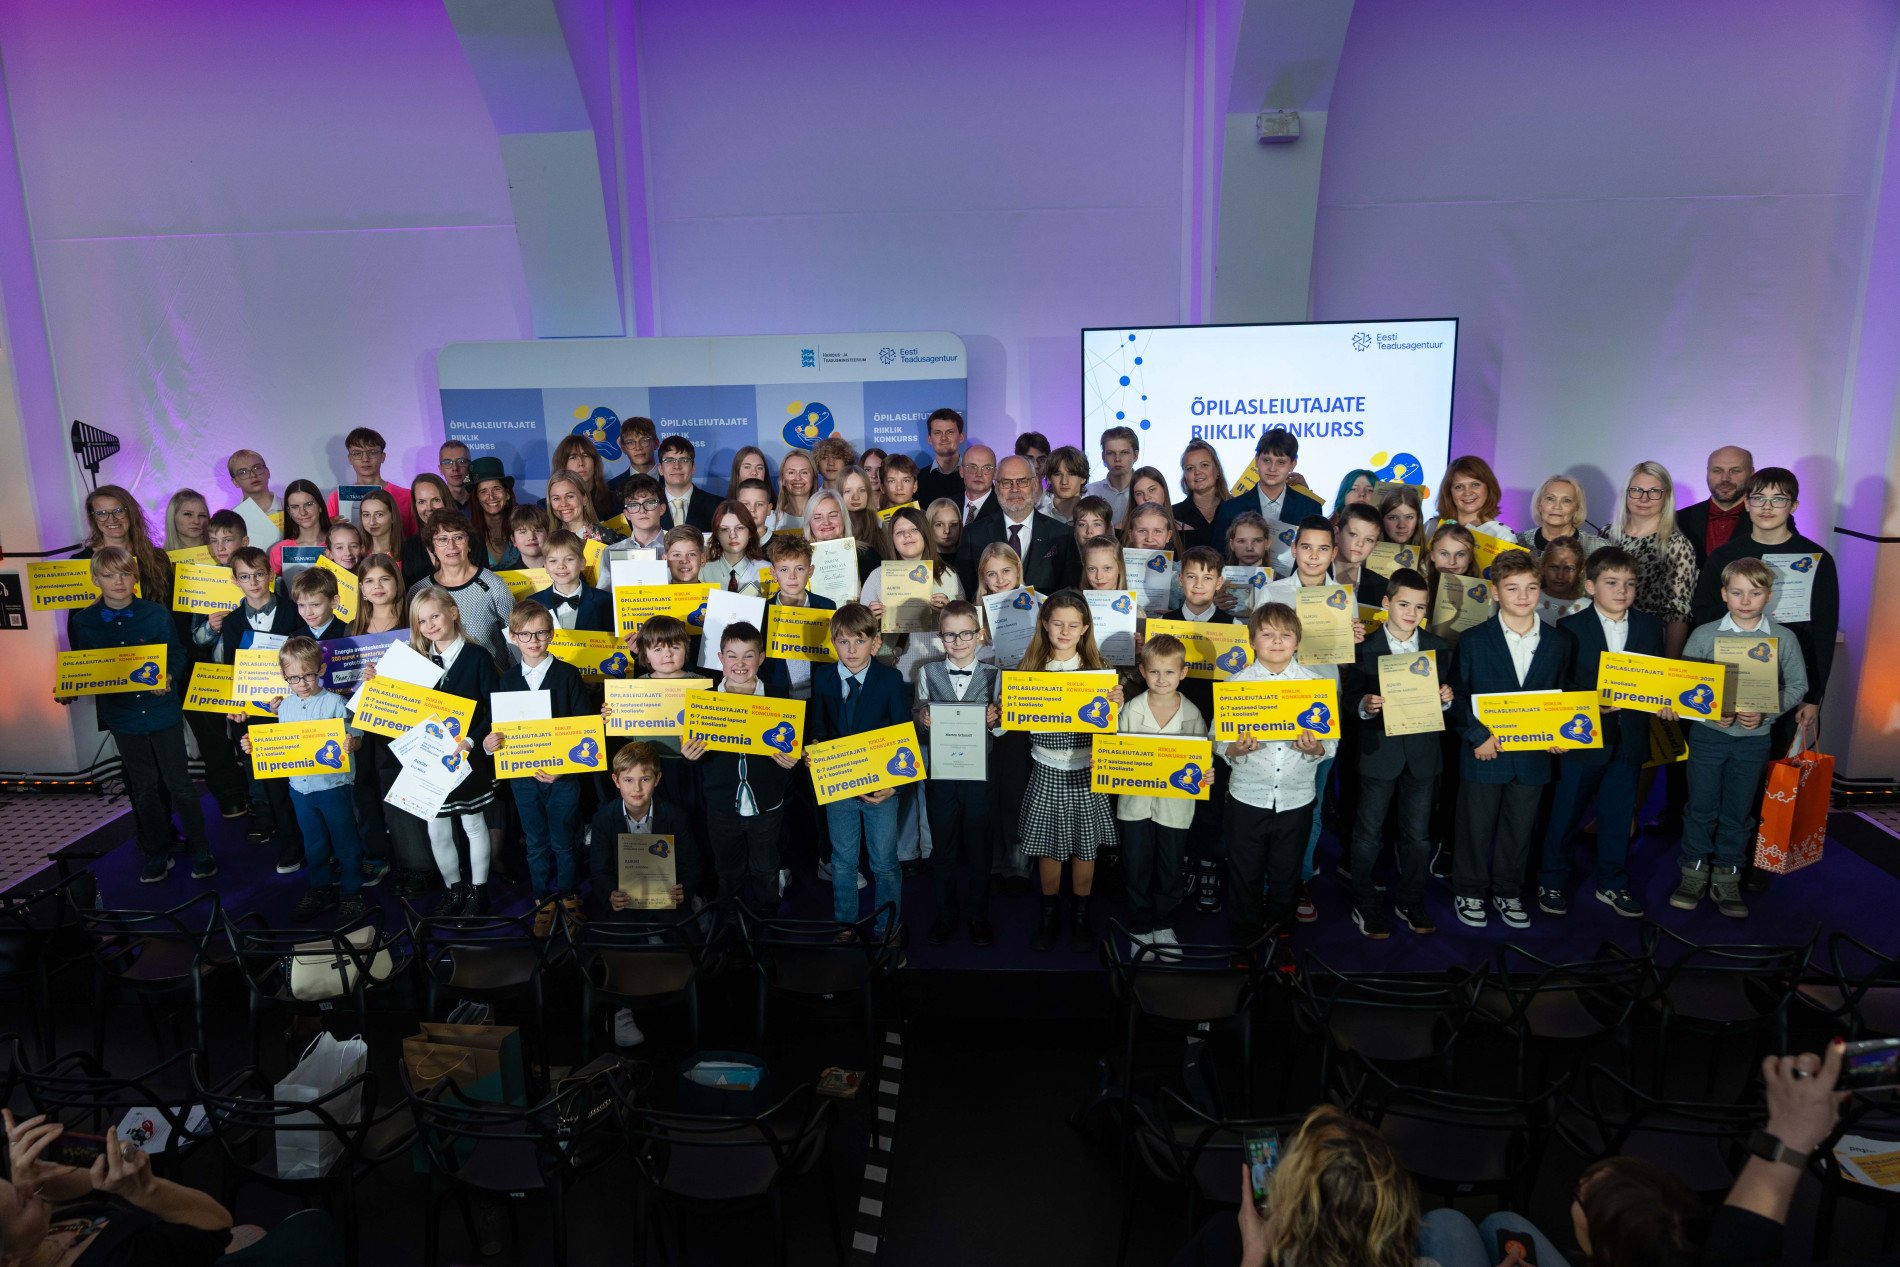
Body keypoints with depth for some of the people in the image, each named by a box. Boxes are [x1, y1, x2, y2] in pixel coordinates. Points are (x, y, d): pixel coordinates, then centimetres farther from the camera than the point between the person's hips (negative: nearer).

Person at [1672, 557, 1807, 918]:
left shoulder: (1783, 639, -3)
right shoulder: (1703, 635, -5)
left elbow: (1797, 685, 1)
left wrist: (1765, 711, -14)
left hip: (1755, 738, 1)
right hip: (1708, 733, -1)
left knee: (1739, 811, 10)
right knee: (1701, 807, 6)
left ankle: (1727, 878, 23)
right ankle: (1695, 871, 20)